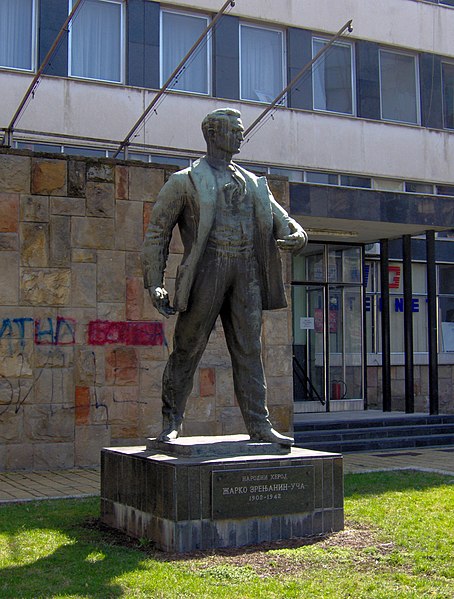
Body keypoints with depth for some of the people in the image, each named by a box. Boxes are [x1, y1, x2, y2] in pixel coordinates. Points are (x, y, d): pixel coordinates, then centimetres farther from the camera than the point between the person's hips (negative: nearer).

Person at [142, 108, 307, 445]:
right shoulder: (186, 181, 7)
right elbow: (157, 233, 5)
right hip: (207, 270, -4)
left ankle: (259, 425, 6)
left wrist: (297, 234, -10)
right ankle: (172, 422, 10)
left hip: (247, 275, 5)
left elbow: (280, 220, 16)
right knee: (188, 350, -1)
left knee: (249, 352, 3)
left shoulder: (253, 183, 22)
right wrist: (154, 283, -4)